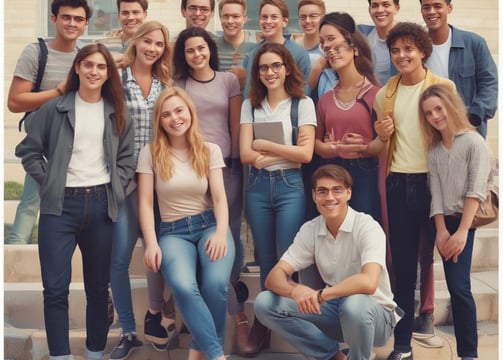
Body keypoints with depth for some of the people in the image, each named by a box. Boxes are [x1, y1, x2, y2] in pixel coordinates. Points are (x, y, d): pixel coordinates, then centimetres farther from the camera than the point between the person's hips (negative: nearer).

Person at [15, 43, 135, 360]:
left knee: (98, 286, 10)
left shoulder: (118, 113, 9)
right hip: (61, 205, -2)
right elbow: (28, 150, 5)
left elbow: (127, 159, 9)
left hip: (101, 205, 2)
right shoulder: (54, 109, 3)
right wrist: (48, 181, -3)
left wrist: (115, 189, -3)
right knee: (56, 288, -5)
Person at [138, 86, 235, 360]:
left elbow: (219, 197, 1)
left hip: (209, 225, 1)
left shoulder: (210, 150, 8)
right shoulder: (150, 153, 5)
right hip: (173, 231, -1)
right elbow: (145, 203, 1)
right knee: (183, 286, -33)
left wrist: (221, 233, -18)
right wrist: (151, 243, -14)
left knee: (216, 284, -29)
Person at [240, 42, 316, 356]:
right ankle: (265, 325, 22)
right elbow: (246, 154, -2)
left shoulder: (303, 103, 1)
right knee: (266, 261, 11)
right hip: (257, 187, 3)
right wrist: (286, 150, -11)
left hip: (290, 186, -2)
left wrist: (265, 145, -7)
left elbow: (306, 154, -8)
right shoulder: (250, 105, 8)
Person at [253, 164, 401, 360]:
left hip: (374, 314, -5)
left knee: (353, 304, -40)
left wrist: (321, 294, -38)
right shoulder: (310, 230, -4)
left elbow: (368, 282, -35)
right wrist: (296, 291, -33)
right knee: (264, 303, -12)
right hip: (335, 309, 5)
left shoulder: (367, 227, -19)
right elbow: (274, 277, -11)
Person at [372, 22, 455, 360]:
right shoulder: (384, 95, 10)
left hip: (434, 181, -3)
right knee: (403, 267, 9)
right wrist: (381, 136, -2)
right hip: (398, 184, 4)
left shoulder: (444, 87, -1)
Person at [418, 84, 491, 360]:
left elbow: (476, 190, -12)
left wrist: (462, 231, -18)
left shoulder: (473, 142, -5)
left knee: (459, 287, -12)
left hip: (472, 223, -5)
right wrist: (441, 231, -7)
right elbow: (436, 194, 4)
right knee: (456, 288, 4)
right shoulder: (434, 150, 11)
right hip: (446, 224, 5)